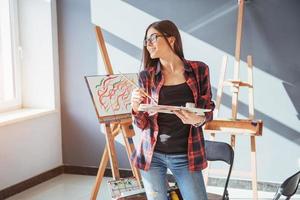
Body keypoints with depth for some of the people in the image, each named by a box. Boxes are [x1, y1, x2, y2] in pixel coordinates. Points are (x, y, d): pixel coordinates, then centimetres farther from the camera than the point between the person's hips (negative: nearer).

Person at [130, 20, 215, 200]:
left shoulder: (199, 70, -3)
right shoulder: (146, 76, -1)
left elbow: (208, 109, 5)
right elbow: (143, 124, 1)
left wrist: (198, 120, -17)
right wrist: (136, 107, -19)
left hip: (186, 156, -1)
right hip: (152, 155, 1)